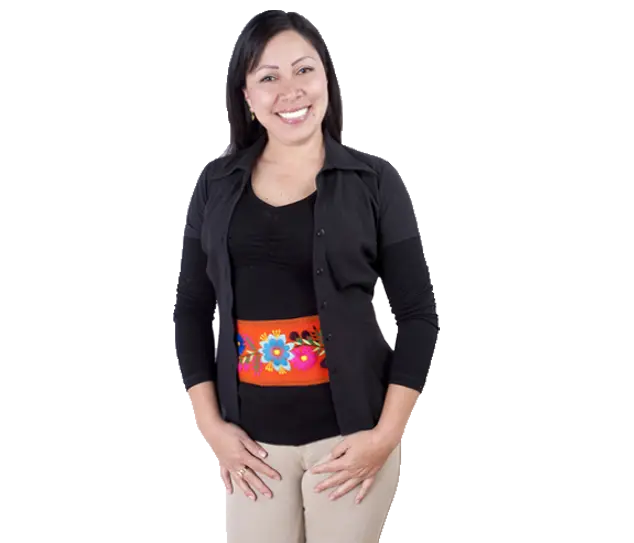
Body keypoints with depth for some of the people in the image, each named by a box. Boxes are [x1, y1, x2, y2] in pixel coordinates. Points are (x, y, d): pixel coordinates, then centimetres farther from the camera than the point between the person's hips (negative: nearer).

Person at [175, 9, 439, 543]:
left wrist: (386, 434, -9)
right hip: (251, 437, 2)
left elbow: (419, 315, -2)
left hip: (349, 432, -2)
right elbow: (191, 309, 8)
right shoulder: (217, 184, 3)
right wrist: (211, 424, -1)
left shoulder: (374, 183, -3)